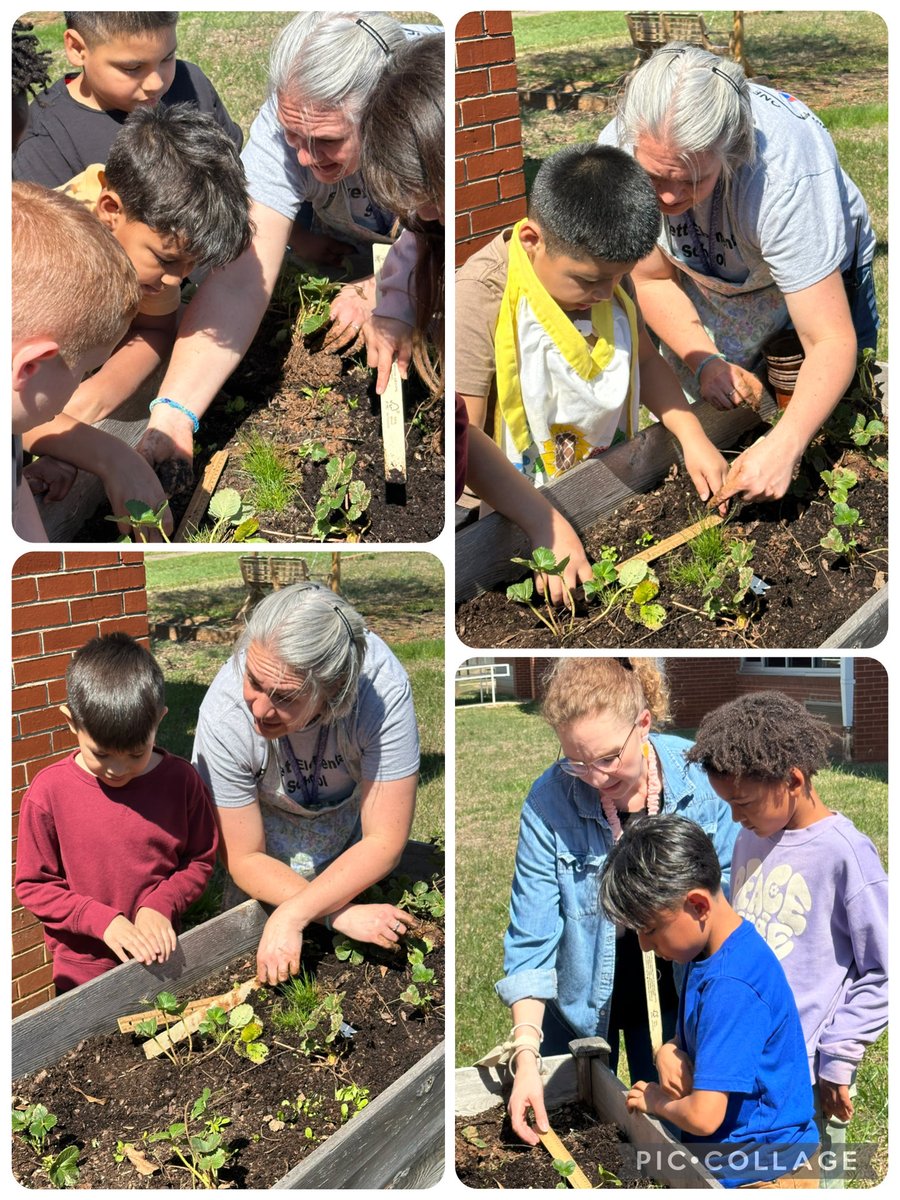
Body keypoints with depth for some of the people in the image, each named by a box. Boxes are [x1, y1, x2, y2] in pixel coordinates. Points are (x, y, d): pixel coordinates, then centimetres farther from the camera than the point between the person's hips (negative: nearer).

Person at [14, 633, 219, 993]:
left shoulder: (181, 780, -12)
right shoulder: (48, 792, -16)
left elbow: (201, 860, -1)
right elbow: (33, 884, -10)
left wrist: (160, 906, -18)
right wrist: (103, 921, -21)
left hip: (160, 955, 2)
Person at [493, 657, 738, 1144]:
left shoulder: (703, 776, -20)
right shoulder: (547, 802, -24)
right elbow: (532, 941, -21)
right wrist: (526, 1057, -28)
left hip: (675, 987, 1)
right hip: (581, 990, -1)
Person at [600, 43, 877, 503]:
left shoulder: (784, 176, -44)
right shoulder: (618, 152, -32)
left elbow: (831, 342, -41)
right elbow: (654, 279, -14)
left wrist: (786, 444, -55)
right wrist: (705, 361, -30)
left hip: (821, 272, -3)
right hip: (707, 281, 3)